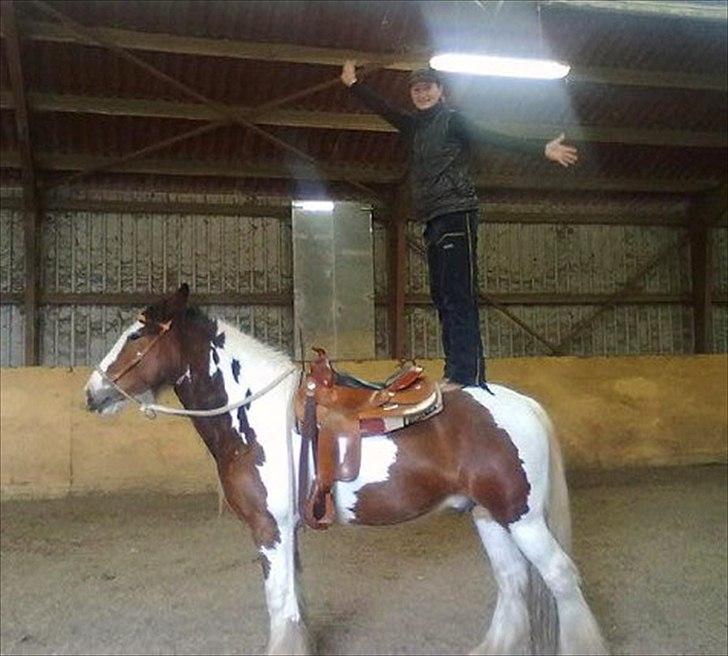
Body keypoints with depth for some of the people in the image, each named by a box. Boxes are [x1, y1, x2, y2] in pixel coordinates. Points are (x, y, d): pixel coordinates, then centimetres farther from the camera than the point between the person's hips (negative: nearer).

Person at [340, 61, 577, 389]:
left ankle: (468, 377, -20)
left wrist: (541, 149, -22)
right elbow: (383, 108, 32)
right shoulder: (415, 126, 21)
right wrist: (353, 84, 40)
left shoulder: (452, 120, 0)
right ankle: (456, 374, 12)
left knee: (458, 297, -16)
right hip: (433, 220, 8)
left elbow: (492, 137, -11)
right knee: (442, 297, 7)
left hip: (455, 216, -8)